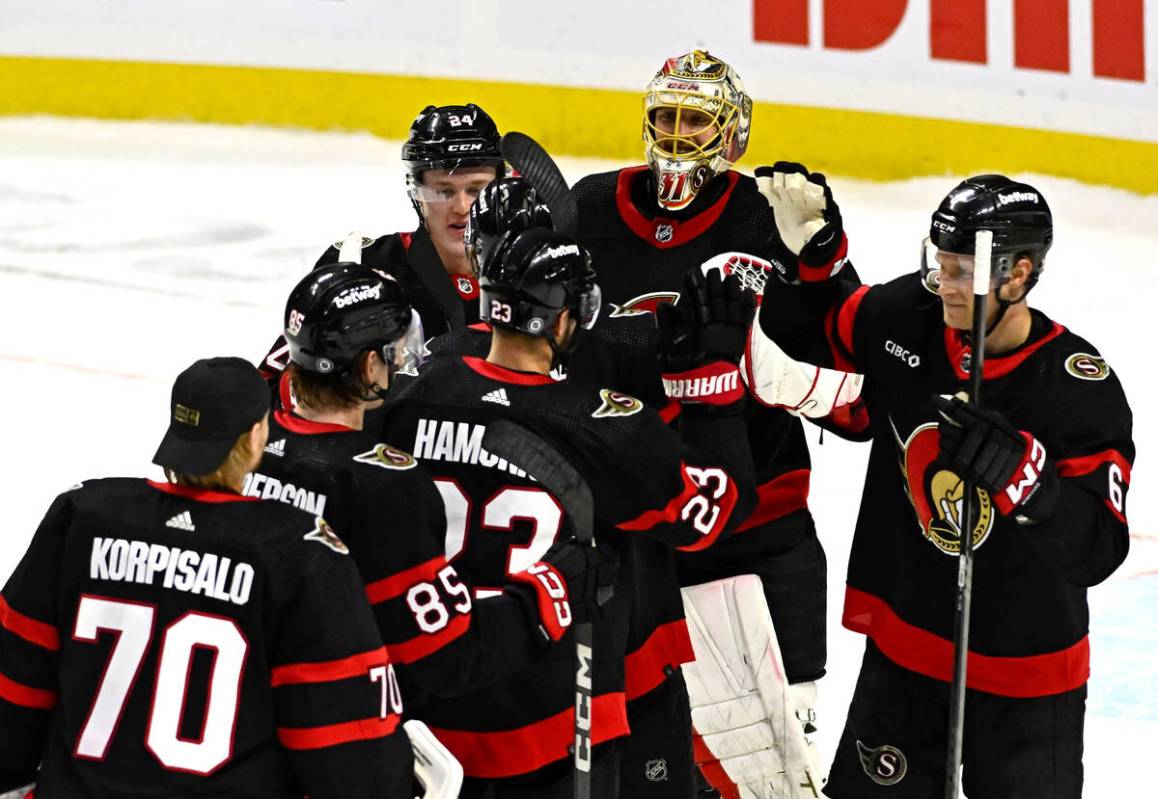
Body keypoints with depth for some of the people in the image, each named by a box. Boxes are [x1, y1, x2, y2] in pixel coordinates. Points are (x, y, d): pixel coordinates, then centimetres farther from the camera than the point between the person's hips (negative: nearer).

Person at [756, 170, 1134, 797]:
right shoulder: (907, 320, -8)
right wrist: (806, 249, -7)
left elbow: (1097, 547, -24)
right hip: (902, 647, 4)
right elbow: (813, 328, 11)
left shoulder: (1080, 389, -20)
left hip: (1020, 677, -4)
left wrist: (1014, 468, -38)